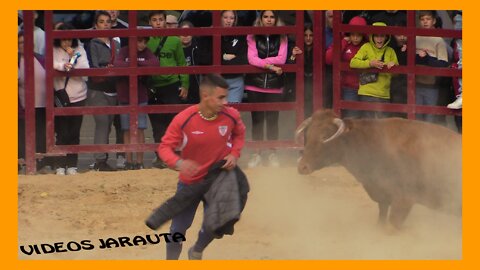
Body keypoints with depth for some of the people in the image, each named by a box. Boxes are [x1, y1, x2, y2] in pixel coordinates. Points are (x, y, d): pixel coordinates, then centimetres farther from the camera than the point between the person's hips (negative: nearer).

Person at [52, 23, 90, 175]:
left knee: (74, 134, 4)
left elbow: (86, 70, -2)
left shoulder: (79, 50, 6)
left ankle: (72, 165, 11)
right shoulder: (54, 51, 2)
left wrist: (74, 57, -12)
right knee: (62, 133, -4)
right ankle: (60, 166, 3)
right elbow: (50, 66, -14)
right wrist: (63, 66, -30)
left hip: (78, 98, 2)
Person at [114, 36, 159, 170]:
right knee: (127, 130, 3)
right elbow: (117, 63, -19)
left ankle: (139, 161, 3)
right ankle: (129, 161, 9)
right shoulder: (124, 51, -1)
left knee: (140, 130, -1)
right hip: (124, 97, -1)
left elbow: (155, 63, -15)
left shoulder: (146, 53, 3)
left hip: (141, 97, 1)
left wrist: (137, 62, -17)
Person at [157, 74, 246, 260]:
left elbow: (239, 134, 8)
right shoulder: (183, 119, -26)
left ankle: (196, 252, 36)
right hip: (189, 181, -2)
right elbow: (165, 147, -18)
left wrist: (234, 153, -10)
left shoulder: (231, 116, -16)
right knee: (179, 227, 1)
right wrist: (178, 163, -39)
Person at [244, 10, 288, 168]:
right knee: (257, 120, 6)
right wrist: (270, 66, -17)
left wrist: (261, 61, -11)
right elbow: (251, 59, -10)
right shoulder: (253, 37, 2)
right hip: (255, 85, 0)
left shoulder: (282, 38, 3)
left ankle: (273, 154, 15)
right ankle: (256, 154, 13)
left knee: (272, 120, 5)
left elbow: (281, 59, -9)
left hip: (274, 86, 0)